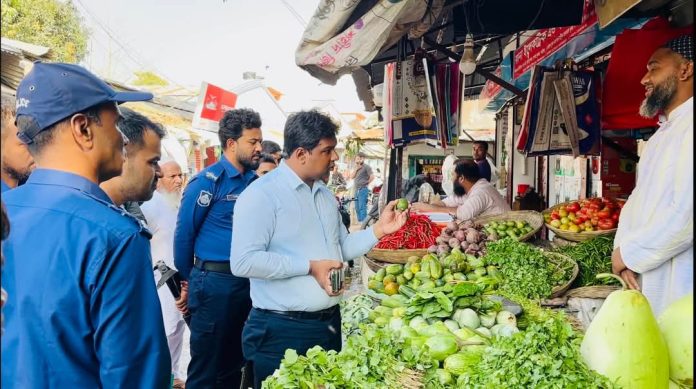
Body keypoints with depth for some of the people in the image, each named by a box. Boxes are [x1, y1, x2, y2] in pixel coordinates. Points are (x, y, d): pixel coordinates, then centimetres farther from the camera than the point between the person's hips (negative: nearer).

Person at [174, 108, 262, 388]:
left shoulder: (256, 182, 7)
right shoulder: (208, 181, -12)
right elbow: (184, 232, -7)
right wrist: (190, 278, 2)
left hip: (248, 280, 6)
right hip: (215, 281, -6)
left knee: (234, 360, 19)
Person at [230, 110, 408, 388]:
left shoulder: (326, 195, 12)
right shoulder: (261, 195, -16)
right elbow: (243, 262, -25)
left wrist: (379, 230, 1)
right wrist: (309, 267, -21)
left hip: (330, 323, 8)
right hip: (282, 330, -8)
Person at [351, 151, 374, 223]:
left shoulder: (366, 167, -7)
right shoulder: (357, 167, 18)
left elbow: (372, 176, -16)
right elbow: (352, 177, 11)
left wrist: (366, 183, -4)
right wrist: (356, 169, 0)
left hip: (363, 189, -9)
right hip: (357, 190, 9)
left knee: (362, 207, -11)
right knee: (357, 207, 13)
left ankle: (363, 222, -9)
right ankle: (359, 221, 22)